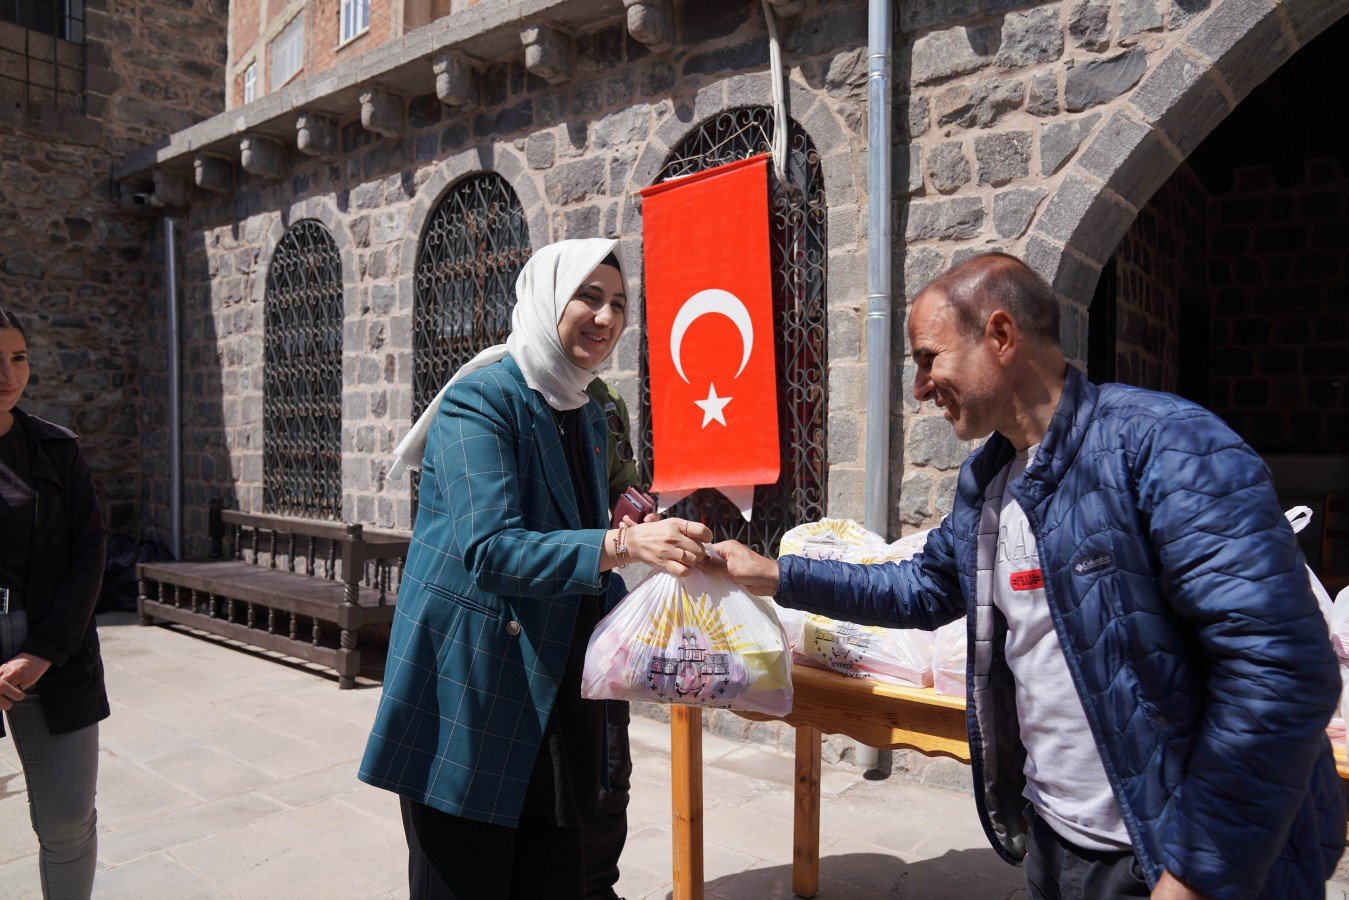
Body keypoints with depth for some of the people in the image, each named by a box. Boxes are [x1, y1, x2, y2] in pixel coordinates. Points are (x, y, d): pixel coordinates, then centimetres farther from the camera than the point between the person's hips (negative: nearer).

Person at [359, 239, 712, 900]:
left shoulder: (589, 418, 11)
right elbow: (488, 548, -26)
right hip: (469, 689, -7)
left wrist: (652, 540, 2)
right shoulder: (478, 399, -13)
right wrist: (621, 543, -36)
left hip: (555, 694, 7)